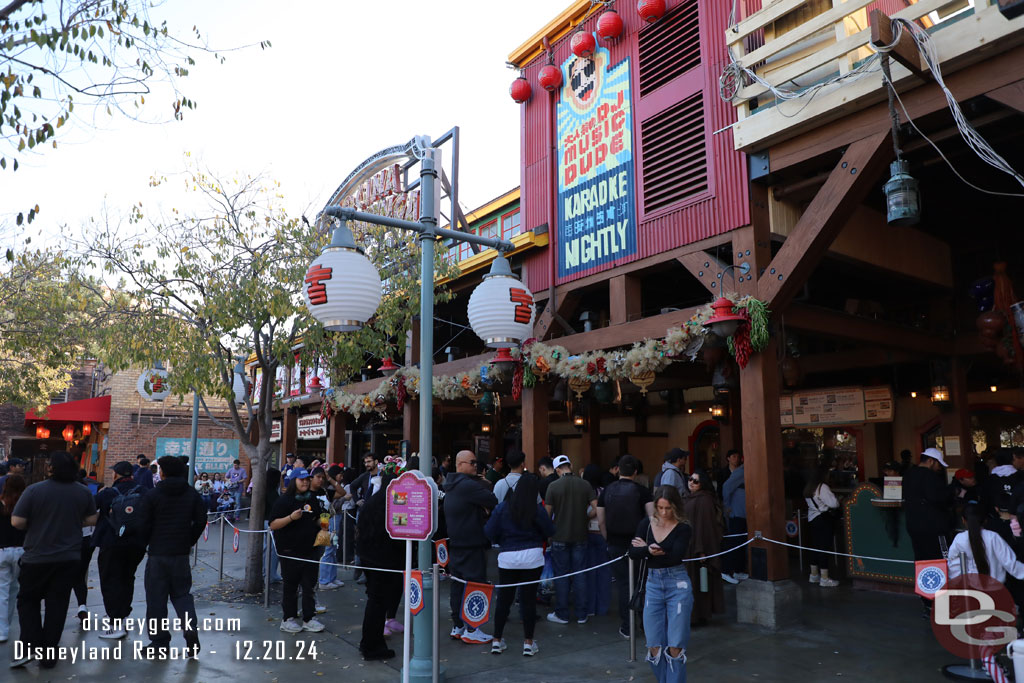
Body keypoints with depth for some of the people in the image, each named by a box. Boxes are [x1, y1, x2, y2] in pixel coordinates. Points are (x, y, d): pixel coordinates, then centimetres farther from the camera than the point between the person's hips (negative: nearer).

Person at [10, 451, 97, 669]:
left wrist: (35, 524, 7)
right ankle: (48, 654, 14)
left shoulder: (34, 490, -14)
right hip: (69, 558, 2)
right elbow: (91, 520, 5)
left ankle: (30, 646, 4)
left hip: (37, 557, -2)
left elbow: (17, 522, -13)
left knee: (28, 600, 16)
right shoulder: (83, 492, -3)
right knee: (57, 604, 10)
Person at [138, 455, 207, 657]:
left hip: (158, 553, -3)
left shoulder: (153, 495, -8)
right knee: (182, 593, 14)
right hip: (181, 553, 3)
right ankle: (190, 627, -7)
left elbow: (145, 525, -8)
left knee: (156, 597, 7)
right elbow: (201, 521, 1)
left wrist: (148, 543, 11)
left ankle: (159, 642, 11)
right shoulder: (192, 494, 2)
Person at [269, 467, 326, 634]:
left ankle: (309, 618, 16)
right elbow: (273, 525, -14)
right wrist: (291, 517, -26)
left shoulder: (312, 499, 10)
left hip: (310, 549, 5)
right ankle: (288, 619, 17)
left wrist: (321, 524, 4)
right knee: (290, 585, 5)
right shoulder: (284, 500, -8)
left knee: (309, 584, 8)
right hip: (290, 550, -5)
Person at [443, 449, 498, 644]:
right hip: (471, 544, -10)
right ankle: (471, 630, 2)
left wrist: (482, 509, 3)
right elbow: (495, 502, -17)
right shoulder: (468, 485, -18)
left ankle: (457, 626, 22)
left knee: (458, 585, 14)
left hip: (455, 543, 10)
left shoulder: (451, 485, 13)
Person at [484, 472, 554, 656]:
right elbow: (549, 532, 0)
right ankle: (528, 643, 14)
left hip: (507, 558, 1)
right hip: (532, 557, -1)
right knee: (529, 599, 6)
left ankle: (497, 641, 18)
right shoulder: (538, 510, -8)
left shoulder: (502, 507, -4)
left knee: (504, 599, 11)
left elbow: (489, 532, -3)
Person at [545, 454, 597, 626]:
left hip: (560, 537, -2)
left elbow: (547, 513, -6)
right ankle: (581, 615, 15)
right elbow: (596, 509, -5)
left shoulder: (553, 486, -9)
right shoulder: (585, 485, -2)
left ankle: (562, 614, 14)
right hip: (580, 536, 2)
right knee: (580, 575, 9)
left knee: (561, 575, 7)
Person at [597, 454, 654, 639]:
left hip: (616, 545, 1)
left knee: (623, 584, 7)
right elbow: (652, 517, -13)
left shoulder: (607, 491, 1)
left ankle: (626, 627, 11)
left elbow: (601, 521, 3)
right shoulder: (642, 491, -7)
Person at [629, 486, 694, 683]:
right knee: (654, 647, 5)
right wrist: (649, 550, -25)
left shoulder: (683, 528, -5)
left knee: (675, 647, -3)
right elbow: (632, 552, -5)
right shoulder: (647, 524, 4)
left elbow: (676, 556, -19)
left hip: (678, 585, -3)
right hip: (653, 584, 3)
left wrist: (646, 548, -10)